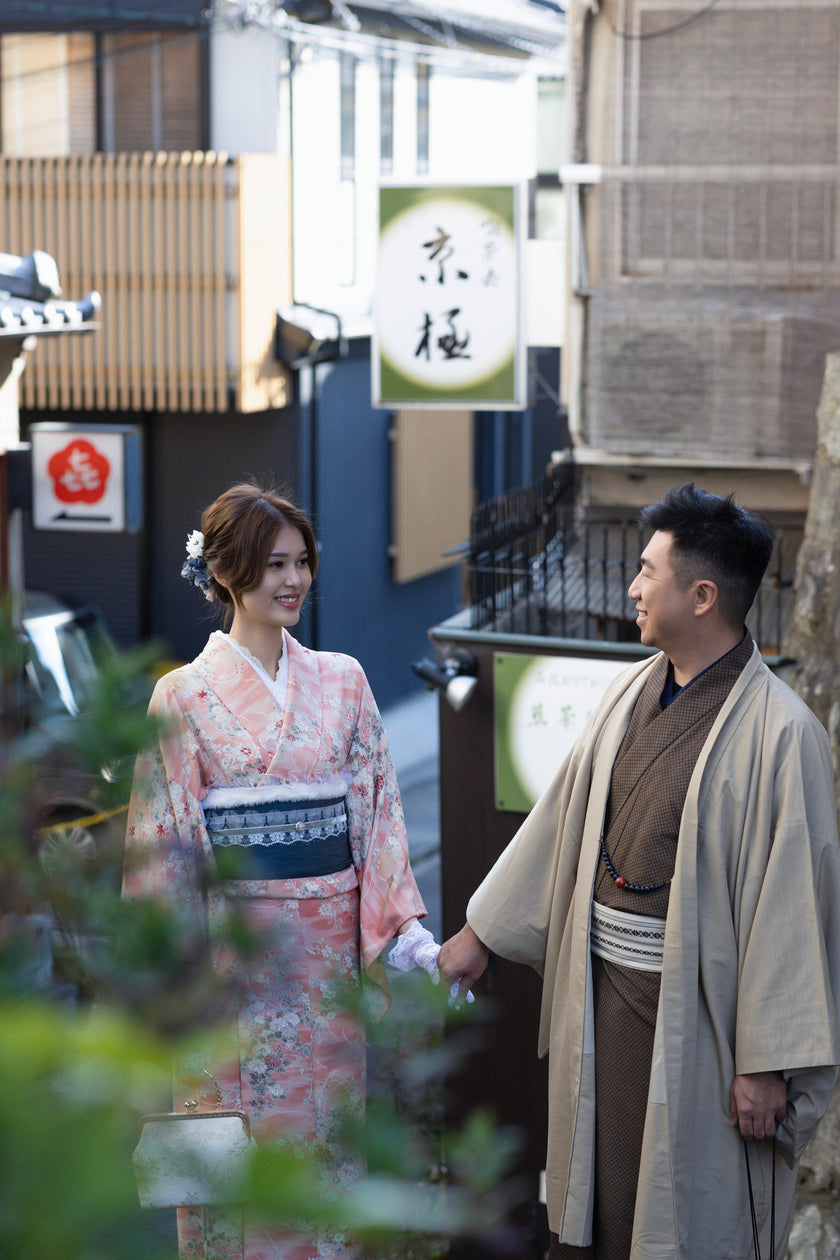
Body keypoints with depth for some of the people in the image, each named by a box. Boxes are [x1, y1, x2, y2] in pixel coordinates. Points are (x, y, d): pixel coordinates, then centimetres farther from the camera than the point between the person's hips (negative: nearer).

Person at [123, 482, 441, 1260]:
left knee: (329, 1121, 10)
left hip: (331, 941, 3)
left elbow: (378, 809, 5)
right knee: (240, 1135, 4)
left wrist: (405, 925, -3)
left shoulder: (342, 682, 6)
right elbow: (162, 843, -3)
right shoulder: (184, 697, -3)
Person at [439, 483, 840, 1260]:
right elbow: (561, 816, 13)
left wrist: (767, 1062, -17)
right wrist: (482, 931, 18)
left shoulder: (777, 734, -19)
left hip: (697, 1007, -6)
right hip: (601, 989, 7)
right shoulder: (631, 692, 3)